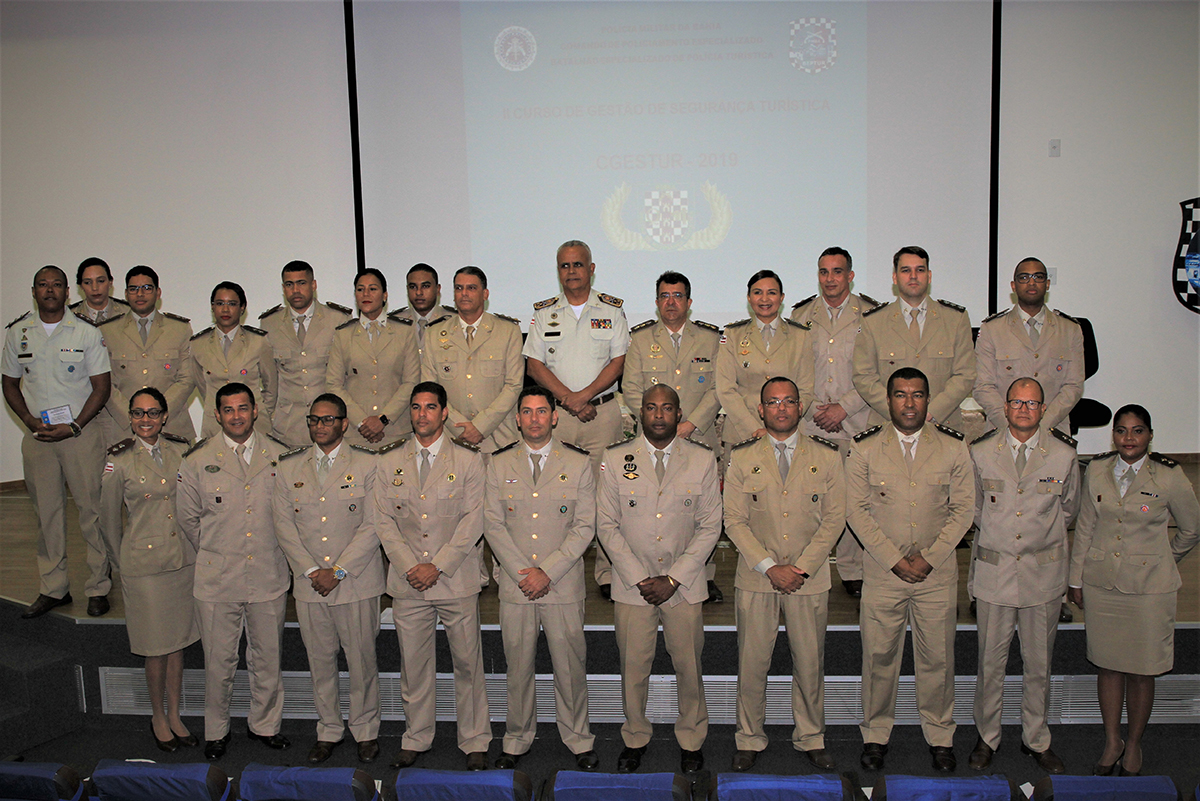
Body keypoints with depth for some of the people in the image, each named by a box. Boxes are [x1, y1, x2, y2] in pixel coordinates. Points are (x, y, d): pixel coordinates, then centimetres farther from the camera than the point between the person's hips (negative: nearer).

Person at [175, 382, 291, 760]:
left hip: (269, 576, 1)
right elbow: (188, 518, 8)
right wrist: (215, 554, 10)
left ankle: (264, 724, 31)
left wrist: (277, 553, 8)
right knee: (218, 660, 8)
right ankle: (216, 730, 29)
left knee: (267, 657, 12)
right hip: (217, 578, -1)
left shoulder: (280, 456, 0)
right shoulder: (196, 460, -3)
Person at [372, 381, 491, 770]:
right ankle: (416, 738, 27)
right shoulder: (388, 460, 7)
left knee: (468, 662, 5)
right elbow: (383, 520, 5)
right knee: (413, 664, 10)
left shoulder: (468, 459, 1)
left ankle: (474, 741, 19)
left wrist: (437, 566, -10)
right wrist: (409, 566, -7)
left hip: (457, 579, -2)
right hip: (407, 581, 2)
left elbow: (473, 520, -4)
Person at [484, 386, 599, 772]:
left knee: (570, 666, 6)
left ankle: (578, 740, 23)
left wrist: (547, 571, -11)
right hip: (515, 585, 1)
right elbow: (493, 524, 1)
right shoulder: (499, 464, 5)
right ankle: (518, 740, 26)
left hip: (564, 585, -1)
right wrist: (523, 572, -9)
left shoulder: (578, 464, 1)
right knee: (518, 666, 10)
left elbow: (585, 526, -3)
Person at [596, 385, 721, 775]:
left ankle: (691, 739, 30)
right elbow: (606, 526, -1)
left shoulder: (703, 460, -1)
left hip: (685, 584, 0)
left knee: (688, 666, 9)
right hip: (631, 585, 0)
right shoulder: (615, 459, -1)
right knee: (633, 666, 8)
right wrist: (640, 578, -9)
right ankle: (635, 739, 29)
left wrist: (673, 579, -8)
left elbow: (710, 527, -1)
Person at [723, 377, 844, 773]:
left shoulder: (827, 455, 3)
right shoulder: (742, 457, 2)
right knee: (752, 662, 5)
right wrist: (770, 567, -11)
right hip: (756, 577, 0)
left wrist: (802, 568, -8)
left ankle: (810, 738, 28)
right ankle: (749, 738, 22)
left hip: (810, 578, 1)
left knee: (810, 663, 9)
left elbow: (834, 517, 1)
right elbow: (734, 520, -1)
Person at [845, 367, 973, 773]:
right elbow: (856, 510, -3)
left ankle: (940, 735, 27)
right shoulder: (864, 448, -2)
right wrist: (895, 559, -10)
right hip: (882, 572, 0)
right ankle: (876, 734, 24)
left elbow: (963, 508, 1)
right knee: (879, 656, 7)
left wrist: (929, 557, -8)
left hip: (937, 572, 1)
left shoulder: (953, 447, 1)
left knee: (937, 657, 9)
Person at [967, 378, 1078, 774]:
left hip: (1044, 572, 0)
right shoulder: (980, 452, -3)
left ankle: (1036, 739, 29)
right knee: (990, 660, 7)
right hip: (994, 569, 0)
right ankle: (987, 737, 25)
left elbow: (1068, 509, 13)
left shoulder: (1064, 455, -4)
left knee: (1039, 663, 11)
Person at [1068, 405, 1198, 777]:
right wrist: (1076, 580, 9)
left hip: (1149, 589, -2)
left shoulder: (1169, 477, -8)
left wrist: (1161, 562, 14)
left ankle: (1134, 746, 27)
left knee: (1141, 672, 6)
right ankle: (1112, 742, 29)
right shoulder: (1097, 471, 0)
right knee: (1108, 666, 11)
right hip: (1101, 584, 2)